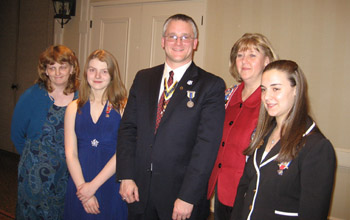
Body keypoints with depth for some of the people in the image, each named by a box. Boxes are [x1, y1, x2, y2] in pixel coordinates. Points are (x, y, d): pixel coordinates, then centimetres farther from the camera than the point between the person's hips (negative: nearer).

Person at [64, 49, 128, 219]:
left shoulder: (123, 107, -4)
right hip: (79, 185, 2)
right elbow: (71, 153, 0)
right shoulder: (74, 108, 5)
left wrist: (93, 185, -12)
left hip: (112, 185, -2)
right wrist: (82, 186, -11)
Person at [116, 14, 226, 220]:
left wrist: (188, 197, -16)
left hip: (179, 193, -3)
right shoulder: (143, 78, 7)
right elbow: (128, 128, 5)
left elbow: (208, 144, -13)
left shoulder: (212, 85, -7)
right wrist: (126, 176, -4)